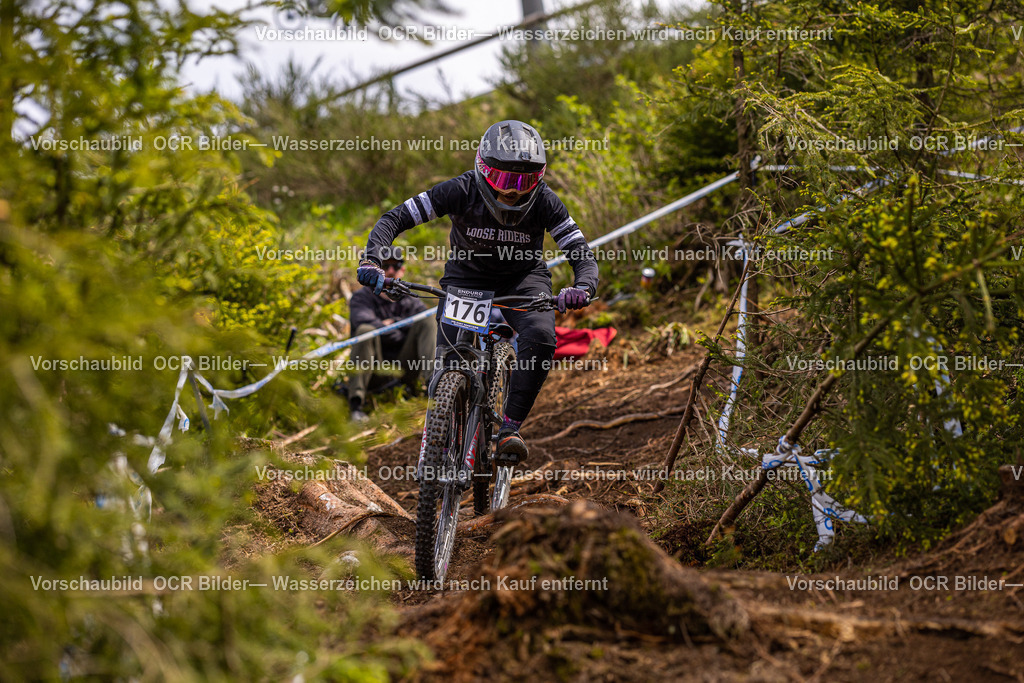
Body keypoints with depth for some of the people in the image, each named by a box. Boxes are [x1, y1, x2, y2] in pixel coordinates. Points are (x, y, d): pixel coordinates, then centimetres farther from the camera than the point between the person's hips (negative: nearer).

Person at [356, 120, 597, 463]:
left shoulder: (544, 202, -21)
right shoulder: (462, 191, -24)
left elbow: (582, 254, -20)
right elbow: (394, 218, -22)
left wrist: (583, 289, -43)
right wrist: (372, 259, -40)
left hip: (522, 279, 0)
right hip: (466, 277, 0)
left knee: (540, 337, -31)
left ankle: (510, 427, -23)